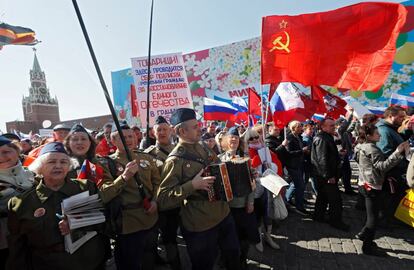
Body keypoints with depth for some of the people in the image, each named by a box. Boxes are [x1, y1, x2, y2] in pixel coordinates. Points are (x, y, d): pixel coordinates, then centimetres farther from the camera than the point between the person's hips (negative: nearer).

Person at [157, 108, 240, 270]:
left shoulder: (203, 149, 5)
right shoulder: (175, 160, -18)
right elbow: (162, 200, -21)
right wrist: (192, 185, -30)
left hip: (223, 215, 7)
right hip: (200, 226, -7)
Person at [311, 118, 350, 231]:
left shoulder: (327, 137, 15)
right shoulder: (322, 139, -20)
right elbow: (322, 159, -24)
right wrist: (329, 176, -23)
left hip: (323, 175, 11)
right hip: (326, 175, -11)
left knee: (323, 196, 19)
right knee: (335, 199, -2)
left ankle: (318, 216, 30)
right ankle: (336, 221, 10)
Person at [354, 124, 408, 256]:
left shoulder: (362, 147, 12)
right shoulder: (371, 148, -17)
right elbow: (382, 166, -26)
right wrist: (397, 152, -30)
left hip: (365, 184, 10)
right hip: (372, 186, -10)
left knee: (372, 215, 21)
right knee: (373, 217, -1)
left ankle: (363, 234, 30)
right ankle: (368, 246, 7)